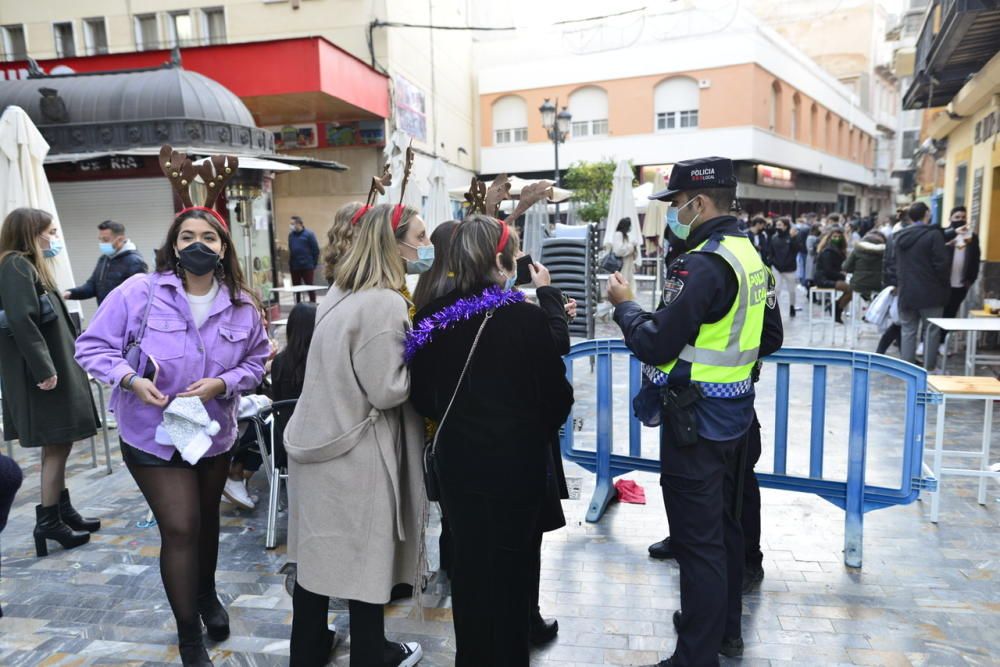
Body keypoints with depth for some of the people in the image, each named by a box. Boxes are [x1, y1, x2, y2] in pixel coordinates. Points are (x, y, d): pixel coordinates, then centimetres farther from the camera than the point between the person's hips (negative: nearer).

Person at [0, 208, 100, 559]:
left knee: (59, 445, 14)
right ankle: (48, 520, 7)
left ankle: (63, 510, 23)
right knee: (56, 445, -3)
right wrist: (43, 369, -24)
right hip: (43, 372, -10)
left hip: (56, 366, 10)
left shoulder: (30, 266, 18)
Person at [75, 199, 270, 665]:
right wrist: (130, 379, -27)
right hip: (153, 434, -3)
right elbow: (93, 347, -10)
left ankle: (207, 595, 50)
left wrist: (223, 383, -18)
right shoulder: (139, 292, -16)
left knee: (205, 518, 21)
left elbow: (256, 361, 2)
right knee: (180, 528, -4)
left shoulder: (243, 306, -7)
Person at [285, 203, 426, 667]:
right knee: (365, 556, 8)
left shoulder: (340, 293, 8)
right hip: (356, 453, -8)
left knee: (320, 549, 19)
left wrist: (406, 349, 12)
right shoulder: (385, 303, -20)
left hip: (317, 437, 9)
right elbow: (388, 390, -21)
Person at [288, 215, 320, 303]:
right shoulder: (291, 235, 8)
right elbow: (290, 251, 13)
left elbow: (316, 250, -6)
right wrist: (290, 264, 6)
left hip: (307, 267, -5)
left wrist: (314, 265, -8)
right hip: (294, 267, 5)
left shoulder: (308, 234, -6)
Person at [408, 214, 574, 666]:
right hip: (517, 462, -4)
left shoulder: (431, 320, -6)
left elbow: (422, 398, 3)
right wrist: (540, 431, 9)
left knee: (469, 562, 21)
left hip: (457, 460, 4)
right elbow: (557, 395, -11)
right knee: (511, 567, 14)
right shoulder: (526, 318, -19)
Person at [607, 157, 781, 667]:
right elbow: (770, 330, 17)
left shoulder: (703, 263, -22)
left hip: (696, 417, -10)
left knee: (697, 539, 1)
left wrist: (623, 304, -8)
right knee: (723, 524, 22)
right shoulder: (748, 253, 8)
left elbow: (655, 345, -23)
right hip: (734, 409, 10)